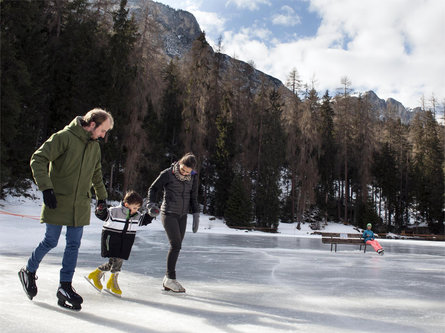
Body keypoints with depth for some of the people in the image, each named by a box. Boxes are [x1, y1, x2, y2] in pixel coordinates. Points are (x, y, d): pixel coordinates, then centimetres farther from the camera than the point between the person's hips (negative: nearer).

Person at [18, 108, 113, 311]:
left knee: (74, 245, 3)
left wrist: (102, 197, 29)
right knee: (51, 242, 4)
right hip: (57, 202, -5)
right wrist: (46, 187, -23)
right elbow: (38, 159, -15)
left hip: (80, 206, 5)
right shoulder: (63, 137, -10)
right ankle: (29, 271, 31)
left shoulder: (95, 147, 11)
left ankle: (65, 286, 13)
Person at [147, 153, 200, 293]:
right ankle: (170, 278, -2)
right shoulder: (167, 174, -12)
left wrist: (196, 215, 4)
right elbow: (153, 189, -1)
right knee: (176, 245, -14)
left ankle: (167, 281, 15)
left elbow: (193, 197, 9)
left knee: (176, 247, 6)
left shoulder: (193, 177, 1)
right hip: (169, 214, -5)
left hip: (182, 216, 5)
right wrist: (151, 204, -17)